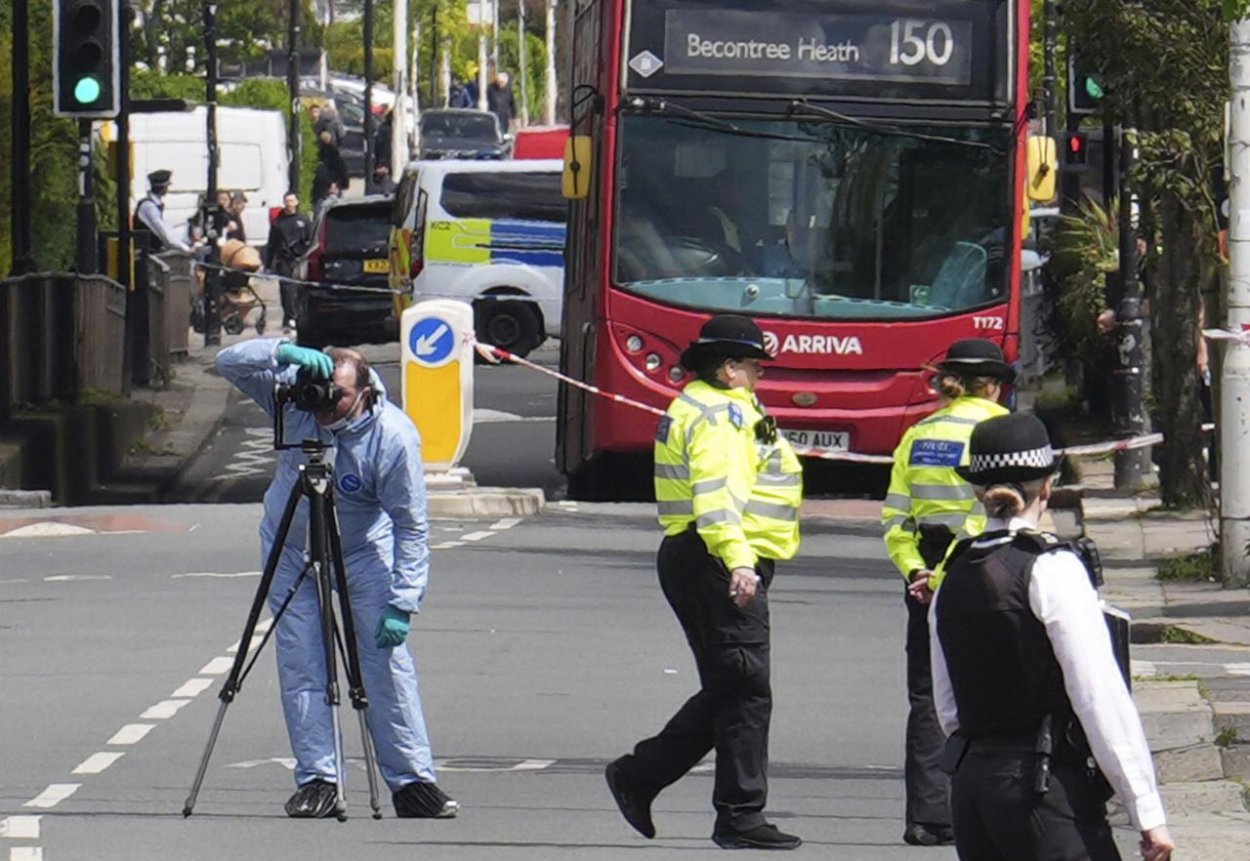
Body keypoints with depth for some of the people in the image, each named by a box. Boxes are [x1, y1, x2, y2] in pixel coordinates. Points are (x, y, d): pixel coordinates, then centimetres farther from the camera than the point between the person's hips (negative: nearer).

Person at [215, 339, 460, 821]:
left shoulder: (394, 437, -28)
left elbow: (411, 526, -23)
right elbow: (230, 363, -20)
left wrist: (402, 603, -28)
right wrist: (283, 352, -39)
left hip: (364, 551, -2)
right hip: (291, 548, 2)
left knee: (387, 661, -8)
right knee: (300, 663, -6)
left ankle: (414, 782, -4)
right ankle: (316, 781, -4)